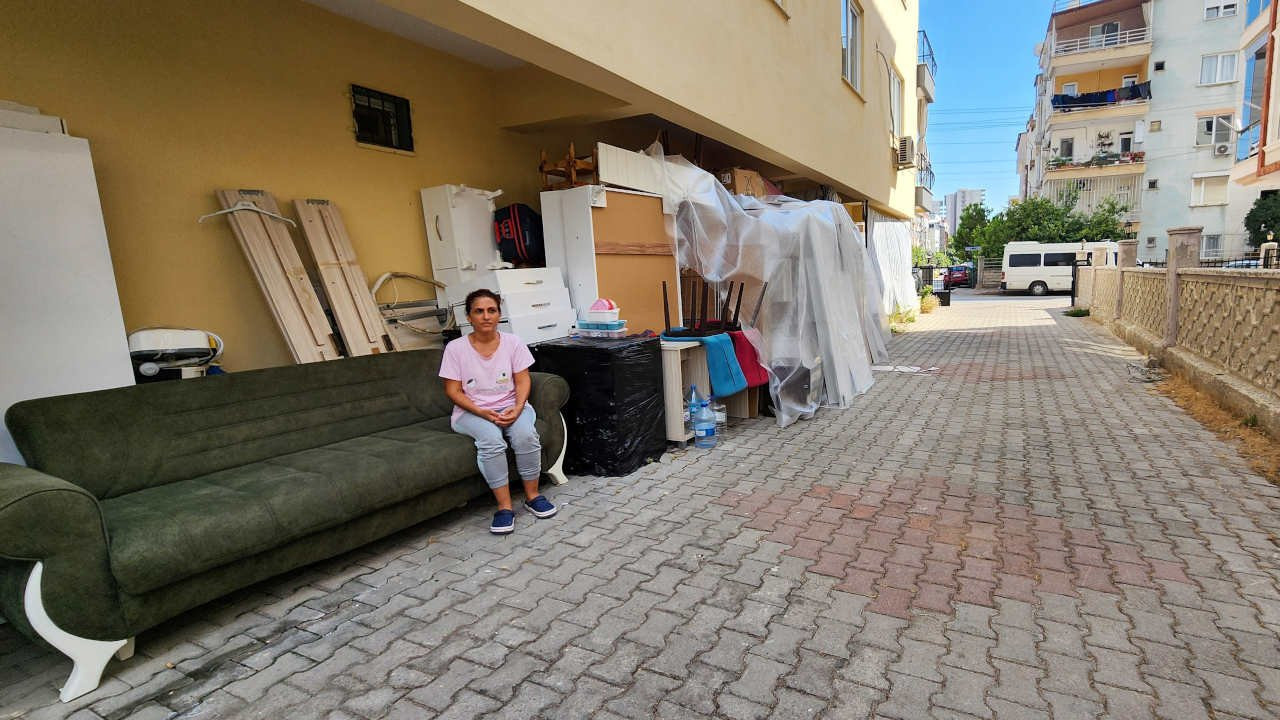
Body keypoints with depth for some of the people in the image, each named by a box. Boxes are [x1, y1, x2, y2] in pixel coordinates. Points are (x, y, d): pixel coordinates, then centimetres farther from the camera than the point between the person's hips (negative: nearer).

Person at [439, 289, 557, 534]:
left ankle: (532, 495, -8)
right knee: (492, 440, -34)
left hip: (510, 406, 2)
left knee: (526, 434, -30)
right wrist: (482, 412, -19)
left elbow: (522, 380, 1)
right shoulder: (455, 348, -5)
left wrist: (518, 408, -18)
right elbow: (453, 390, -5)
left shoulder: (513, 343, -1)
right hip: (472, 412, -1)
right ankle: (504, 506, -21)